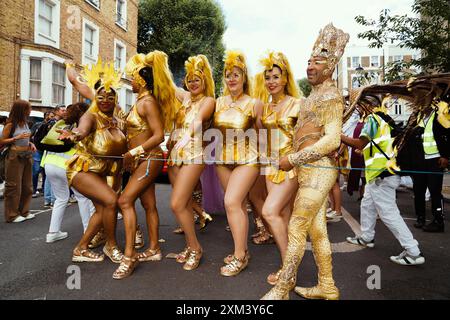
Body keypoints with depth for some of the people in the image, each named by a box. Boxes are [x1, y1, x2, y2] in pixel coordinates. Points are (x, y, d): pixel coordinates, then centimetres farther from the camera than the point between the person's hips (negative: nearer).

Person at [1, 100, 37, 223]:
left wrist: (31, 143, 3)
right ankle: (12, 215, 9)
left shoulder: (25, 123, 8)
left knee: (27, 186, 12)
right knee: (14, 186, -1)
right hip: (15, 157, -7)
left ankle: (24, 211, 23)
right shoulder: (10, 124, -10)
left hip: (27, 156, 7)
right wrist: (17, 137, -17)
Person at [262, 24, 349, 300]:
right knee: (317, 231, 14)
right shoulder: (316, 94, 19)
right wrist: (296, 161, 16)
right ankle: (327, 287, 27)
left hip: (317, 172, -9)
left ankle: (282, 290, 11)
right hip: (311, 171, 9)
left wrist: (293, 159, -18)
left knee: (296, 229, -3)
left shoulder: (330, 94, -11)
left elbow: (332, 140, -20)